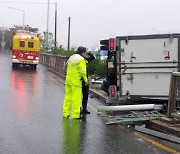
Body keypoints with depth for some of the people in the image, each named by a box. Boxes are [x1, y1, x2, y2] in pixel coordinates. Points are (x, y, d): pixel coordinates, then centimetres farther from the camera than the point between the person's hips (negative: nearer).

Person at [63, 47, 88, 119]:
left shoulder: (71, 57, 17)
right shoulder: (81, 59, -10)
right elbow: (82, 71, -12)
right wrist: (86, 80, -5)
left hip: (68, 80, 8)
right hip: (76, 81, -8)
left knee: (68, 97, 13)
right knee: (76, 98, -4)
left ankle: (65, 113, 17)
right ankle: (75, 114, -2)